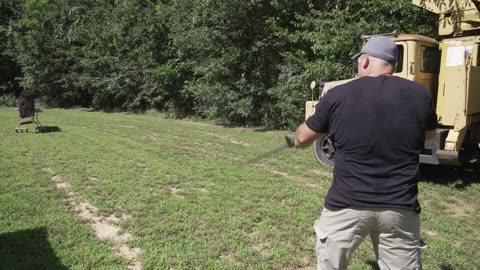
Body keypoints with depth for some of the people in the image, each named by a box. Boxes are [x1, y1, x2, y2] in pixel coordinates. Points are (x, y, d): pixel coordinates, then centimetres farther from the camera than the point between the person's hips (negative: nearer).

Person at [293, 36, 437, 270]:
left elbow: (301, 140, 5)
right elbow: (429, 135, 18)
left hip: (347, 205, -1)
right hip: (400, 207, 2)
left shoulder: (337, 96, -7)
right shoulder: (419, 94, -2)